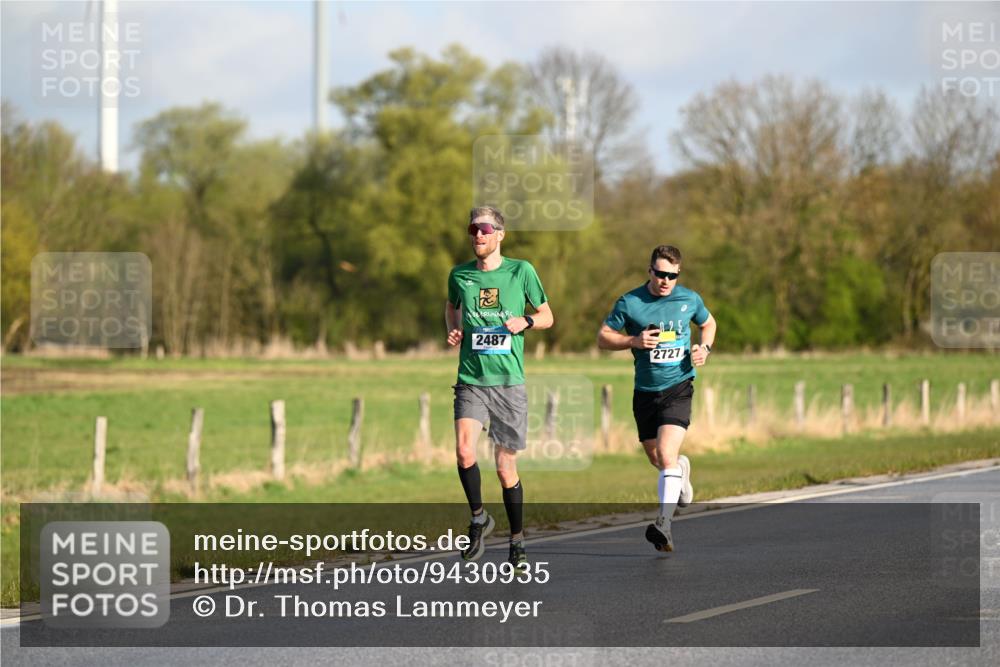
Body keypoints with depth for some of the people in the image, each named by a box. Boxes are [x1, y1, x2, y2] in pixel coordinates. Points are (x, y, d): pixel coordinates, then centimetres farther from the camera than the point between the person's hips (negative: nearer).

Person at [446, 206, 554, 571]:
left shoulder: (521, 271, 0)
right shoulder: (459, 275, 4)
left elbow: (547, 316, 10)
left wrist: (525, 321, -11)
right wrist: (453, 331, 5)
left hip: (509, 381, -1)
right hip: (471, 380, 1)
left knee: (506, 467, 3)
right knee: (464, 450, -21)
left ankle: (517, 540, 21)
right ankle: (478, 517, 4)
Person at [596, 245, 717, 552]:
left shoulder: (690, 299, 0)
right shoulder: (629, 302, -4)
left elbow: (709, 323, 20)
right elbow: (603, 337, 1)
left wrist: (704, 348, 0)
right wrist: (634, 341, -16)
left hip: (678, 386, -2)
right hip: (645, 390, 2)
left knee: (666, 453, -21)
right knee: (656, 459, 14)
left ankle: (664, 524, -26)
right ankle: (681, 468, 51)